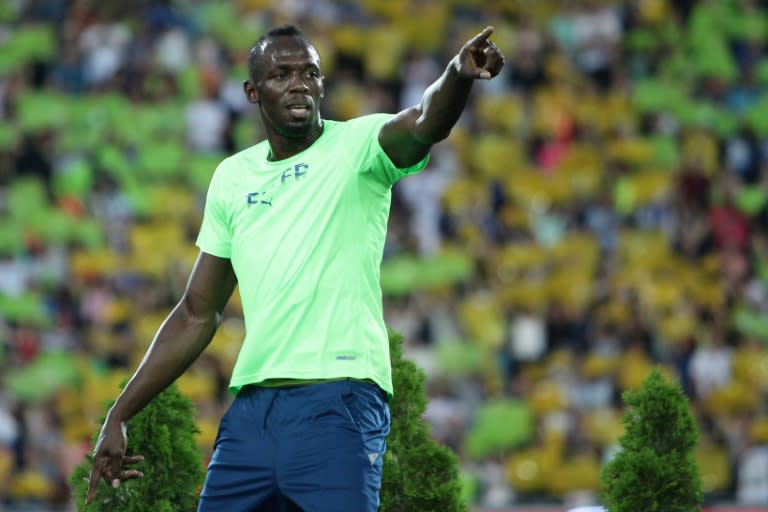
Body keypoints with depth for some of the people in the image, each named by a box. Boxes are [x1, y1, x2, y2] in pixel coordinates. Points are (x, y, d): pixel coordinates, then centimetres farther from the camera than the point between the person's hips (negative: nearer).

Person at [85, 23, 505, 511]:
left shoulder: (356, 146, 0)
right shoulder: (232, 178, 14)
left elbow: (425, 125, -23)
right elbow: (198, 315, 20)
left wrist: (460, 73, -46)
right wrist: (119, 416, 17)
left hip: (338, 403, -5)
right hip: (251, 410, 5)